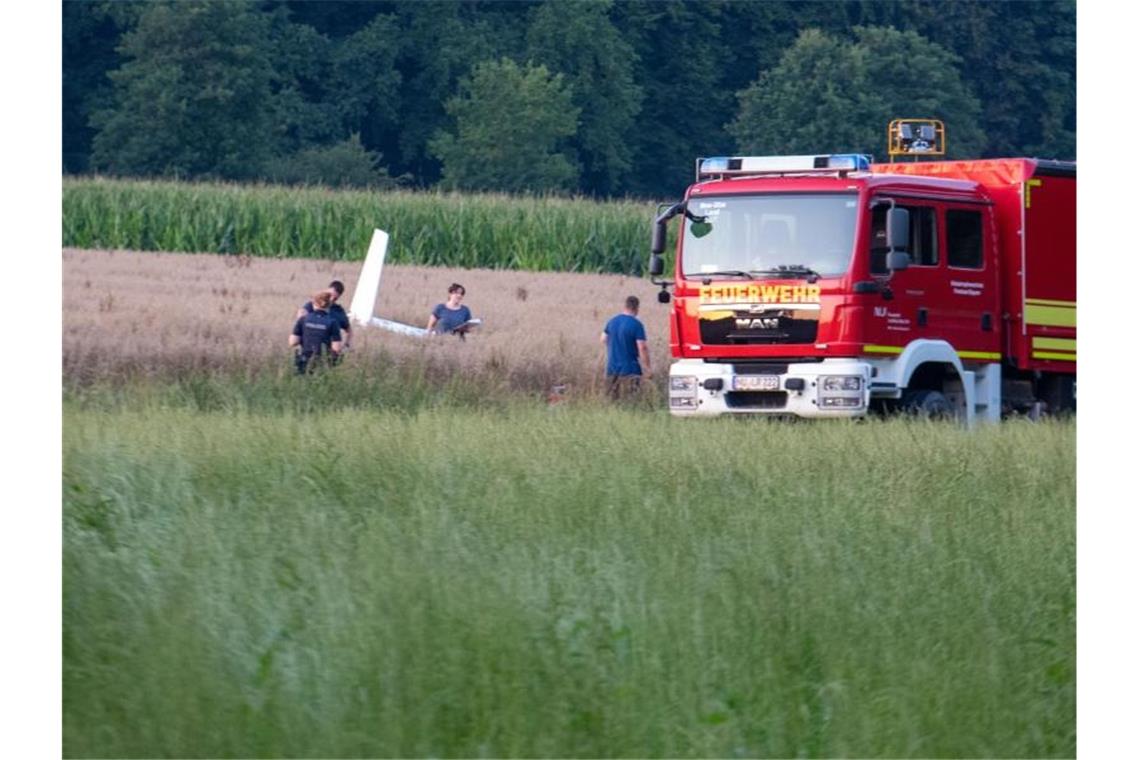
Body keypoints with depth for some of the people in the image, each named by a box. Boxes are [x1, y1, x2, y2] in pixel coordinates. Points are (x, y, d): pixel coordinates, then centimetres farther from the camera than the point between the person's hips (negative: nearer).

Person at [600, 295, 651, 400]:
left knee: (613, 401, 12)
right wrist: (647, 368, -11)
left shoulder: (612, 322, 6)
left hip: (612, 369, 6)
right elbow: (642, 348, -17)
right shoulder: (637, 325, -13)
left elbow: (603, 340, 18)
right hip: (630, 370, -6)